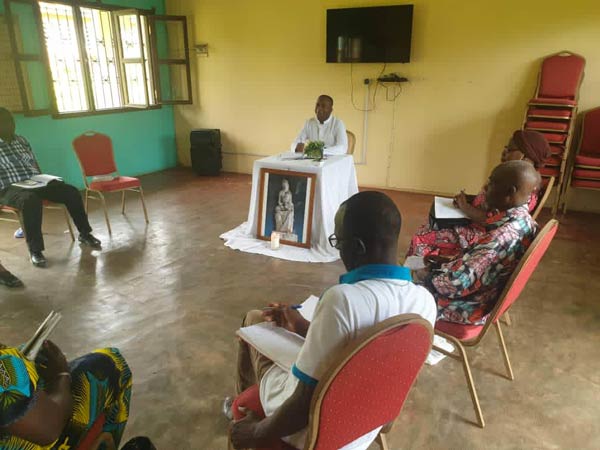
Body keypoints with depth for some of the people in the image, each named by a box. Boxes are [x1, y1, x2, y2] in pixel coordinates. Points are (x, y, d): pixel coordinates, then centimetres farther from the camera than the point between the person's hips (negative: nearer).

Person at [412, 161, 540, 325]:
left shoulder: (503, 235, -34)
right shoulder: (522, 218, -3)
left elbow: (459, 282, -33)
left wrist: (427, 277, -15)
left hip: (471, 307, -9)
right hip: (487, 294, 9)